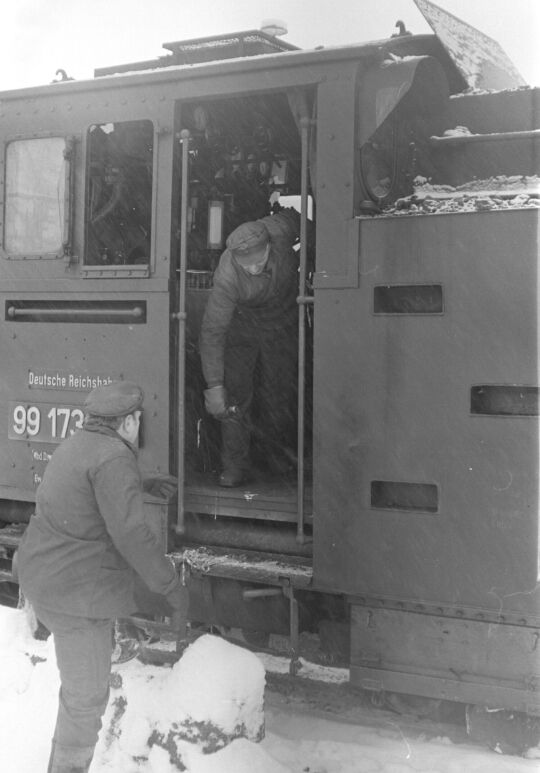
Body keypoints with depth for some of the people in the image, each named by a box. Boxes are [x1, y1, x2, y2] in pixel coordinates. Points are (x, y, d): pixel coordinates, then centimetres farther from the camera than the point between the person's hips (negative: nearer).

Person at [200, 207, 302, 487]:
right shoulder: (227, 277, -36)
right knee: (234, 391, -11)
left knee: (279, 392, 4)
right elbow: (212, 332, -32)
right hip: (241, 321, -2)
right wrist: (213, 386, -35)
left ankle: (278, 456, 23)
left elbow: (297, 212, -4)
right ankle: (235, 465, -3)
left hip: (282, 321, 2)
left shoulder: (281, 229, -30)